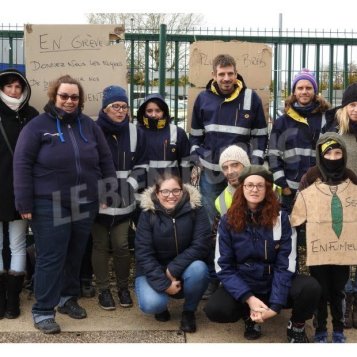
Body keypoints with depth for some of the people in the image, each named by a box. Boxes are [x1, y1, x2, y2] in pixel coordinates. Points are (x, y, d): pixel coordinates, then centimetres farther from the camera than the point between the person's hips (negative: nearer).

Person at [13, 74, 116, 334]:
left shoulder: (89, 125, 8)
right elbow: (22, 164, -7)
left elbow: (105, 160, 13)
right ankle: (43, 310, 7)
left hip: (85, 204, 4)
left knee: (76, 255, 14)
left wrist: (108, 192, 8)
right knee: (51, 258, -3)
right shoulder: (37, 125, -4)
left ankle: (69, 297, 31)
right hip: (50, 206, -4)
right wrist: (25, 203, -11)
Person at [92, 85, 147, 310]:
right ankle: (104, 290, 21)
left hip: (123, 201, 2)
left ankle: (123, 288, 22)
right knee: (100, 245, 7)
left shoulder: (135, 133, 5)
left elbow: (142, 165, 10)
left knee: (121, 245, 2)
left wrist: (131, 183, -3)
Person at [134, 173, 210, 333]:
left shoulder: (195, 209, -11)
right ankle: (161, 306, 12)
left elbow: (200, 246, -17)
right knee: (151, 304, -29)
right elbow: (143, 254, -15)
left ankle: (189, 311, -4)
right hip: (154, 272, 0)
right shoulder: (148, 214, -11)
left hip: (184, 270, 1)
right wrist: (164, 283, -25)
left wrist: (174, 269, -26)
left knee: (199, 268, -33)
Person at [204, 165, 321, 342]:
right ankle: (249, 317, 6)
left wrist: (275, 305, -22)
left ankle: (297, 326, 3)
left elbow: (285, 265, -11)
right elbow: (224, 266, -10)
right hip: (242, 286, 0)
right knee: (214, 309, -29)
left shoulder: (281, 218, -7)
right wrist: (249, 298, -23)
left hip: (274, 284, 0)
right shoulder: (228, 221, -6)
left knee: (310, 288, -30)